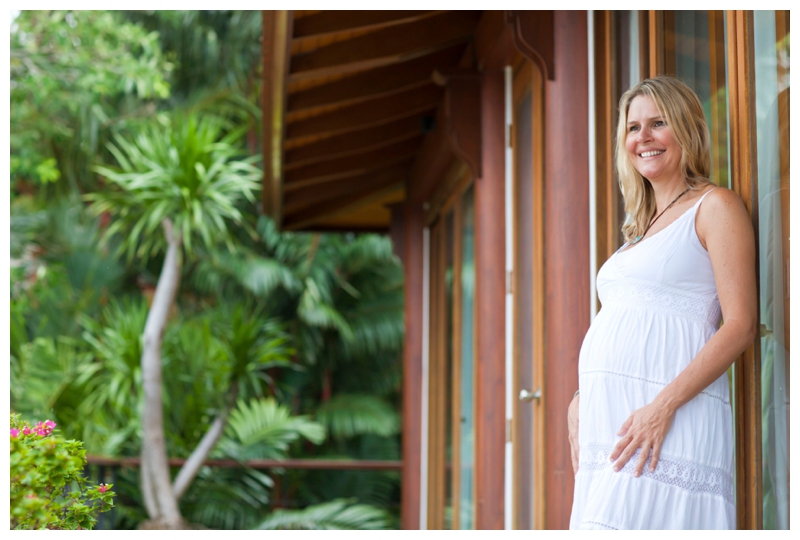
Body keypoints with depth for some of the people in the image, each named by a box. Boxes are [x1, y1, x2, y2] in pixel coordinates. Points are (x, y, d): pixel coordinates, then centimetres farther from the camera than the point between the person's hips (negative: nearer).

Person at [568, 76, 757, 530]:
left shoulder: (715, 206, 1)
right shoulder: (641, 229, 25)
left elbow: (741, 324, -9)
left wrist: (664, 406, -19)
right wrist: (581, 402, 9)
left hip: (669, 423, -7)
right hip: (607, 421, 7)